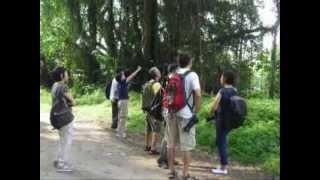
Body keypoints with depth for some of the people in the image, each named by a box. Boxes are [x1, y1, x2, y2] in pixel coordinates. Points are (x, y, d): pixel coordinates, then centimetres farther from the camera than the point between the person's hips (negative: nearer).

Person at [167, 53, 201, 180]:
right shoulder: (192, 75, -7)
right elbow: (198, 94, -17)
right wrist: (196, 111, -8)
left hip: (172, 113, 5)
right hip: (186, 114, -5)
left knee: (171, 144, 13)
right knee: (186, 146, 3)